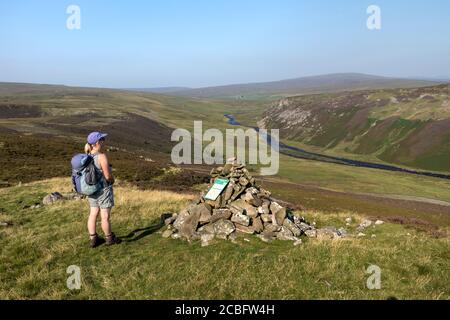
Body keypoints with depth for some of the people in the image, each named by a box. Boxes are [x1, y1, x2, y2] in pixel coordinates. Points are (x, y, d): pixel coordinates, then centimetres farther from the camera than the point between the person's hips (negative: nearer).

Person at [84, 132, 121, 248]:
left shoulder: (87, 156, 2)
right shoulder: (102, 157, -21)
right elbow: (108, 176, -21)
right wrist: (112, 180, 0)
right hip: (103, 189, -7)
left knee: (93, 214, 13)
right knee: (105, 216, 6)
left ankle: (93, 239, 22)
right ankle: (109, 238, 21)